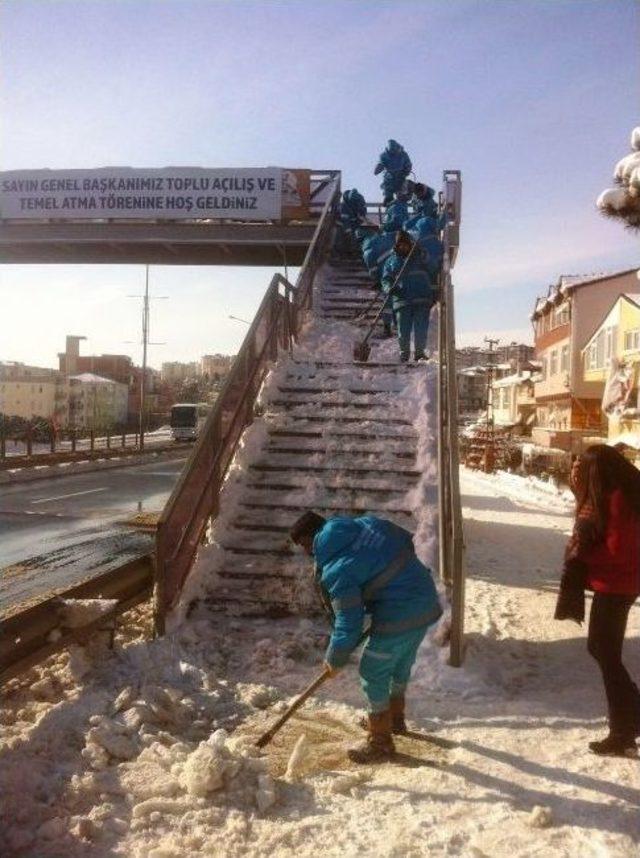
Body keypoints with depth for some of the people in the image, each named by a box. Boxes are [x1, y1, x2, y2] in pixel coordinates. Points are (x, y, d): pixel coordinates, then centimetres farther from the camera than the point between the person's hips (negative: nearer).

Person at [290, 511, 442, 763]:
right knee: (401, 666, 28)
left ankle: (380, 742, 25)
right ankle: (394, 719, 49)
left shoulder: (335, 571, -17)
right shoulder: (367, 522, 3)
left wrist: (335, 660, 1)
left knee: (373, 674, 11)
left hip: (399, 617, -8)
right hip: (428, 602, 9)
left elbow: (348, 624, -15)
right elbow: (407, 541, 15)